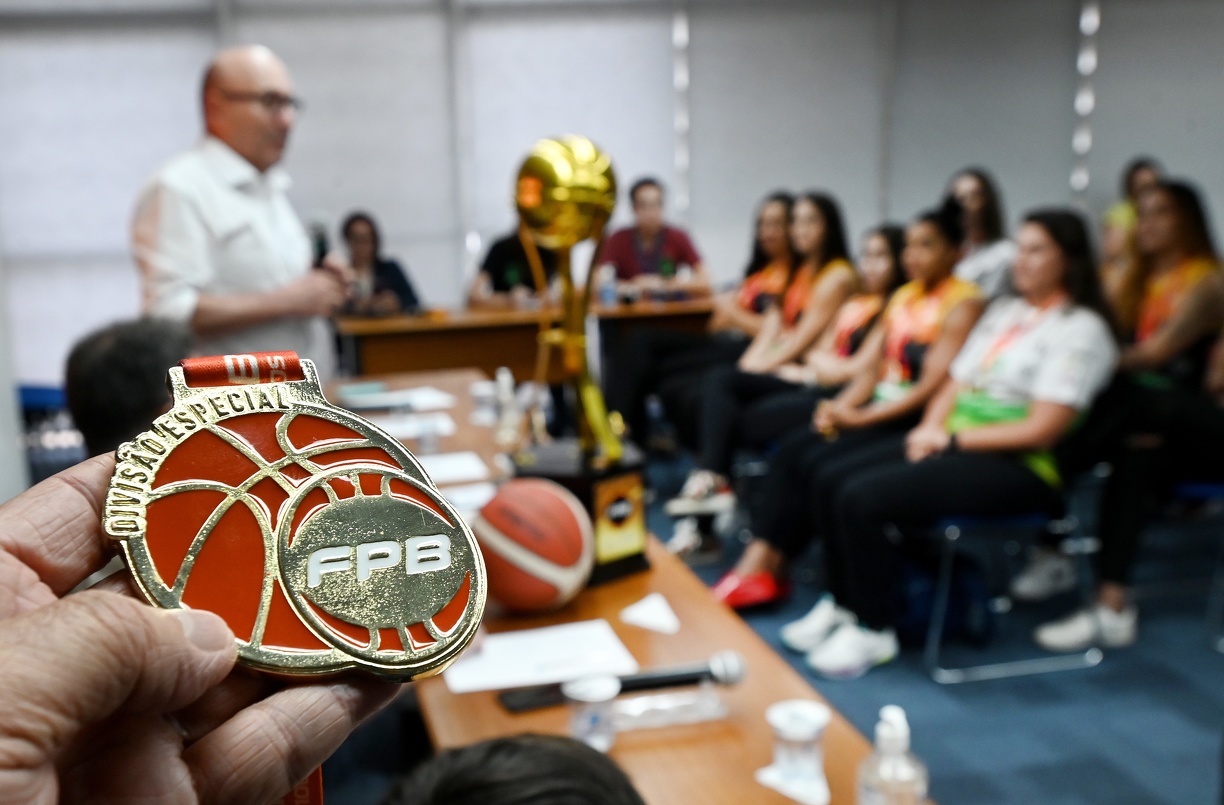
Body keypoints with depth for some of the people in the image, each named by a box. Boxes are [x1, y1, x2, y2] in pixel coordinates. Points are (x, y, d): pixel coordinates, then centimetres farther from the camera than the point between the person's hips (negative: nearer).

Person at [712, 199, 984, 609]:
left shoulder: (963, 302, -8)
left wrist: (860, 417, -17)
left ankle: (763, 569, -15)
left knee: (823, 463, -24)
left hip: (915, 421, -7)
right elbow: (872, 366, 12)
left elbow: (932, 386, -16)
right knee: (791, 449, -15)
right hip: (879, 406, 7)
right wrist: (840, 405, -7)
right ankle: (759, 563, -21)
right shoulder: (902, 297, 17)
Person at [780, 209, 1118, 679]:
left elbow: (1040, 431, -16)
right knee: (833, 481, -8)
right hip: (955, 443, 8)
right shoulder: (1004, 311, 18)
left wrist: (952, 440, -14)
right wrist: (929, 429, -5)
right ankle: (843, 605, 5)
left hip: (1020, 466, -8)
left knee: (865, 498, -25)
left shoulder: (1082, 330, -8)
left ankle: (874, 631, -8)